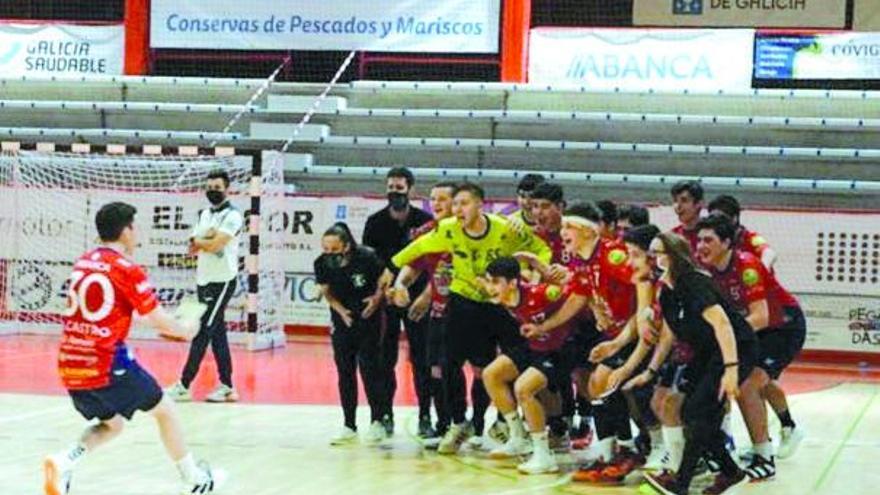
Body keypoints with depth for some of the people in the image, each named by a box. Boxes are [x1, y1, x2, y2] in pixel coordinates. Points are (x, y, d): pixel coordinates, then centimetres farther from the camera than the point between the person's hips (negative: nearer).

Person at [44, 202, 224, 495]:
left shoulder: (82, 263, 13)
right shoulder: (128, 270, -7)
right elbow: (161, 323, -5)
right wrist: (186, 329, 18)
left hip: (69, 366, 6)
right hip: (108, 365, -6)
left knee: (112, 424, 24)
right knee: (164, 411, 14)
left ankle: (65, 462, -1)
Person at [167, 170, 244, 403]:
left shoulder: (232, 216, -11)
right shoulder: (205, 214, 14)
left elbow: (214, 245, -21)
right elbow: (193, 249, 8)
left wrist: (199, 241, -2)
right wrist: (206, 239, -11)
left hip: (222, 281, -8)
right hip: (204, 280, 8)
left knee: (202, 333, -9)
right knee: (217, 334, 9)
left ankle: (184, 386, -9)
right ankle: (227, 386, 13)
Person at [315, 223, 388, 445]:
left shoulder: (367, 257, -23)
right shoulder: (322, 263, -14)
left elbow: (384, 277, -4)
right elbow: (326, 291, 2)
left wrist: (377, 297, -18)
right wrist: (340, 310, -11)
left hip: (368, 318, -4)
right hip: (342, 320, 4)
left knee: (369, 368, -6)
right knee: (345, 373, 5)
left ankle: (377, 421, 6)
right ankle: (349, 426, 13)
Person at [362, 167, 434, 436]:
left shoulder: (425, 221, -1)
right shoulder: (376, 222, 1)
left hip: (417, 297, -1)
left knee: (421, 358, 0)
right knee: (385, 358, 4)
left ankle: (425, 415, 6)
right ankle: (385, 414, 12)